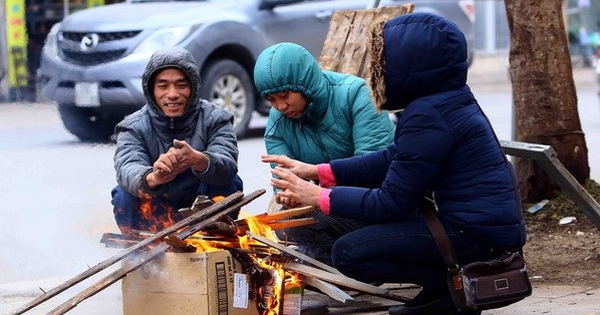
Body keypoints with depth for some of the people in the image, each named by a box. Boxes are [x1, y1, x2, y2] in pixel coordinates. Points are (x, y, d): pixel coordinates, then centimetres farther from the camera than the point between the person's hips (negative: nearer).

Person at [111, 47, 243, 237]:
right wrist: (153, 178, -57)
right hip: (155, 217, -1)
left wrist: (198, 160, -53)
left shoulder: (214, 119, -10)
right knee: (124, 196, -26)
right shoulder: (134, 127, -11)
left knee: (230, 184, -25)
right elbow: (127, 169, -32)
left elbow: (227, 167, -29)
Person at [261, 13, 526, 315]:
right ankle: (442, 288, 12)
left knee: (348, 253, -9)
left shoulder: (428, 116, -20)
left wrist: (318, 197, -5)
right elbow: (394, 159, 17)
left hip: (479, 232, -10)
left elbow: (390, 203, -16)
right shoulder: (446, 98, 9)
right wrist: (318, 172, 13)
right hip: (488, 219, 10)